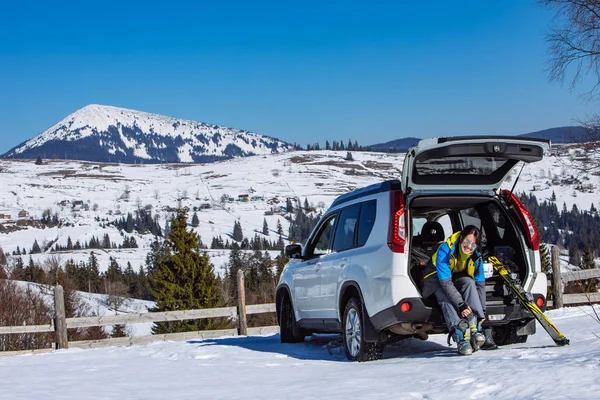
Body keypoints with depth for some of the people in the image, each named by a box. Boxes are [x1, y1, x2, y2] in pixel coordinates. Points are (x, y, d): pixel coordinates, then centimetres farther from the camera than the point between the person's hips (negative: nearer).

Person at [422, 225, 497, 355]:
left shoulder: (476, 256, -15)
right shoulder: (445, 250, -32)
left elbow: (480, 284, -13)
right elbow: (445, 282, -36)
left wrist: (482, 312, -22)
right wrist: (461, 305, -44)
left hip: (458, 278, 4)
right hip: (436, 278, -4)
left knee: (470, 283, -31)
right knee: (445, 296, -37)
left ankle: (475, 330, -40)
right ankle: (461, 336, -51)